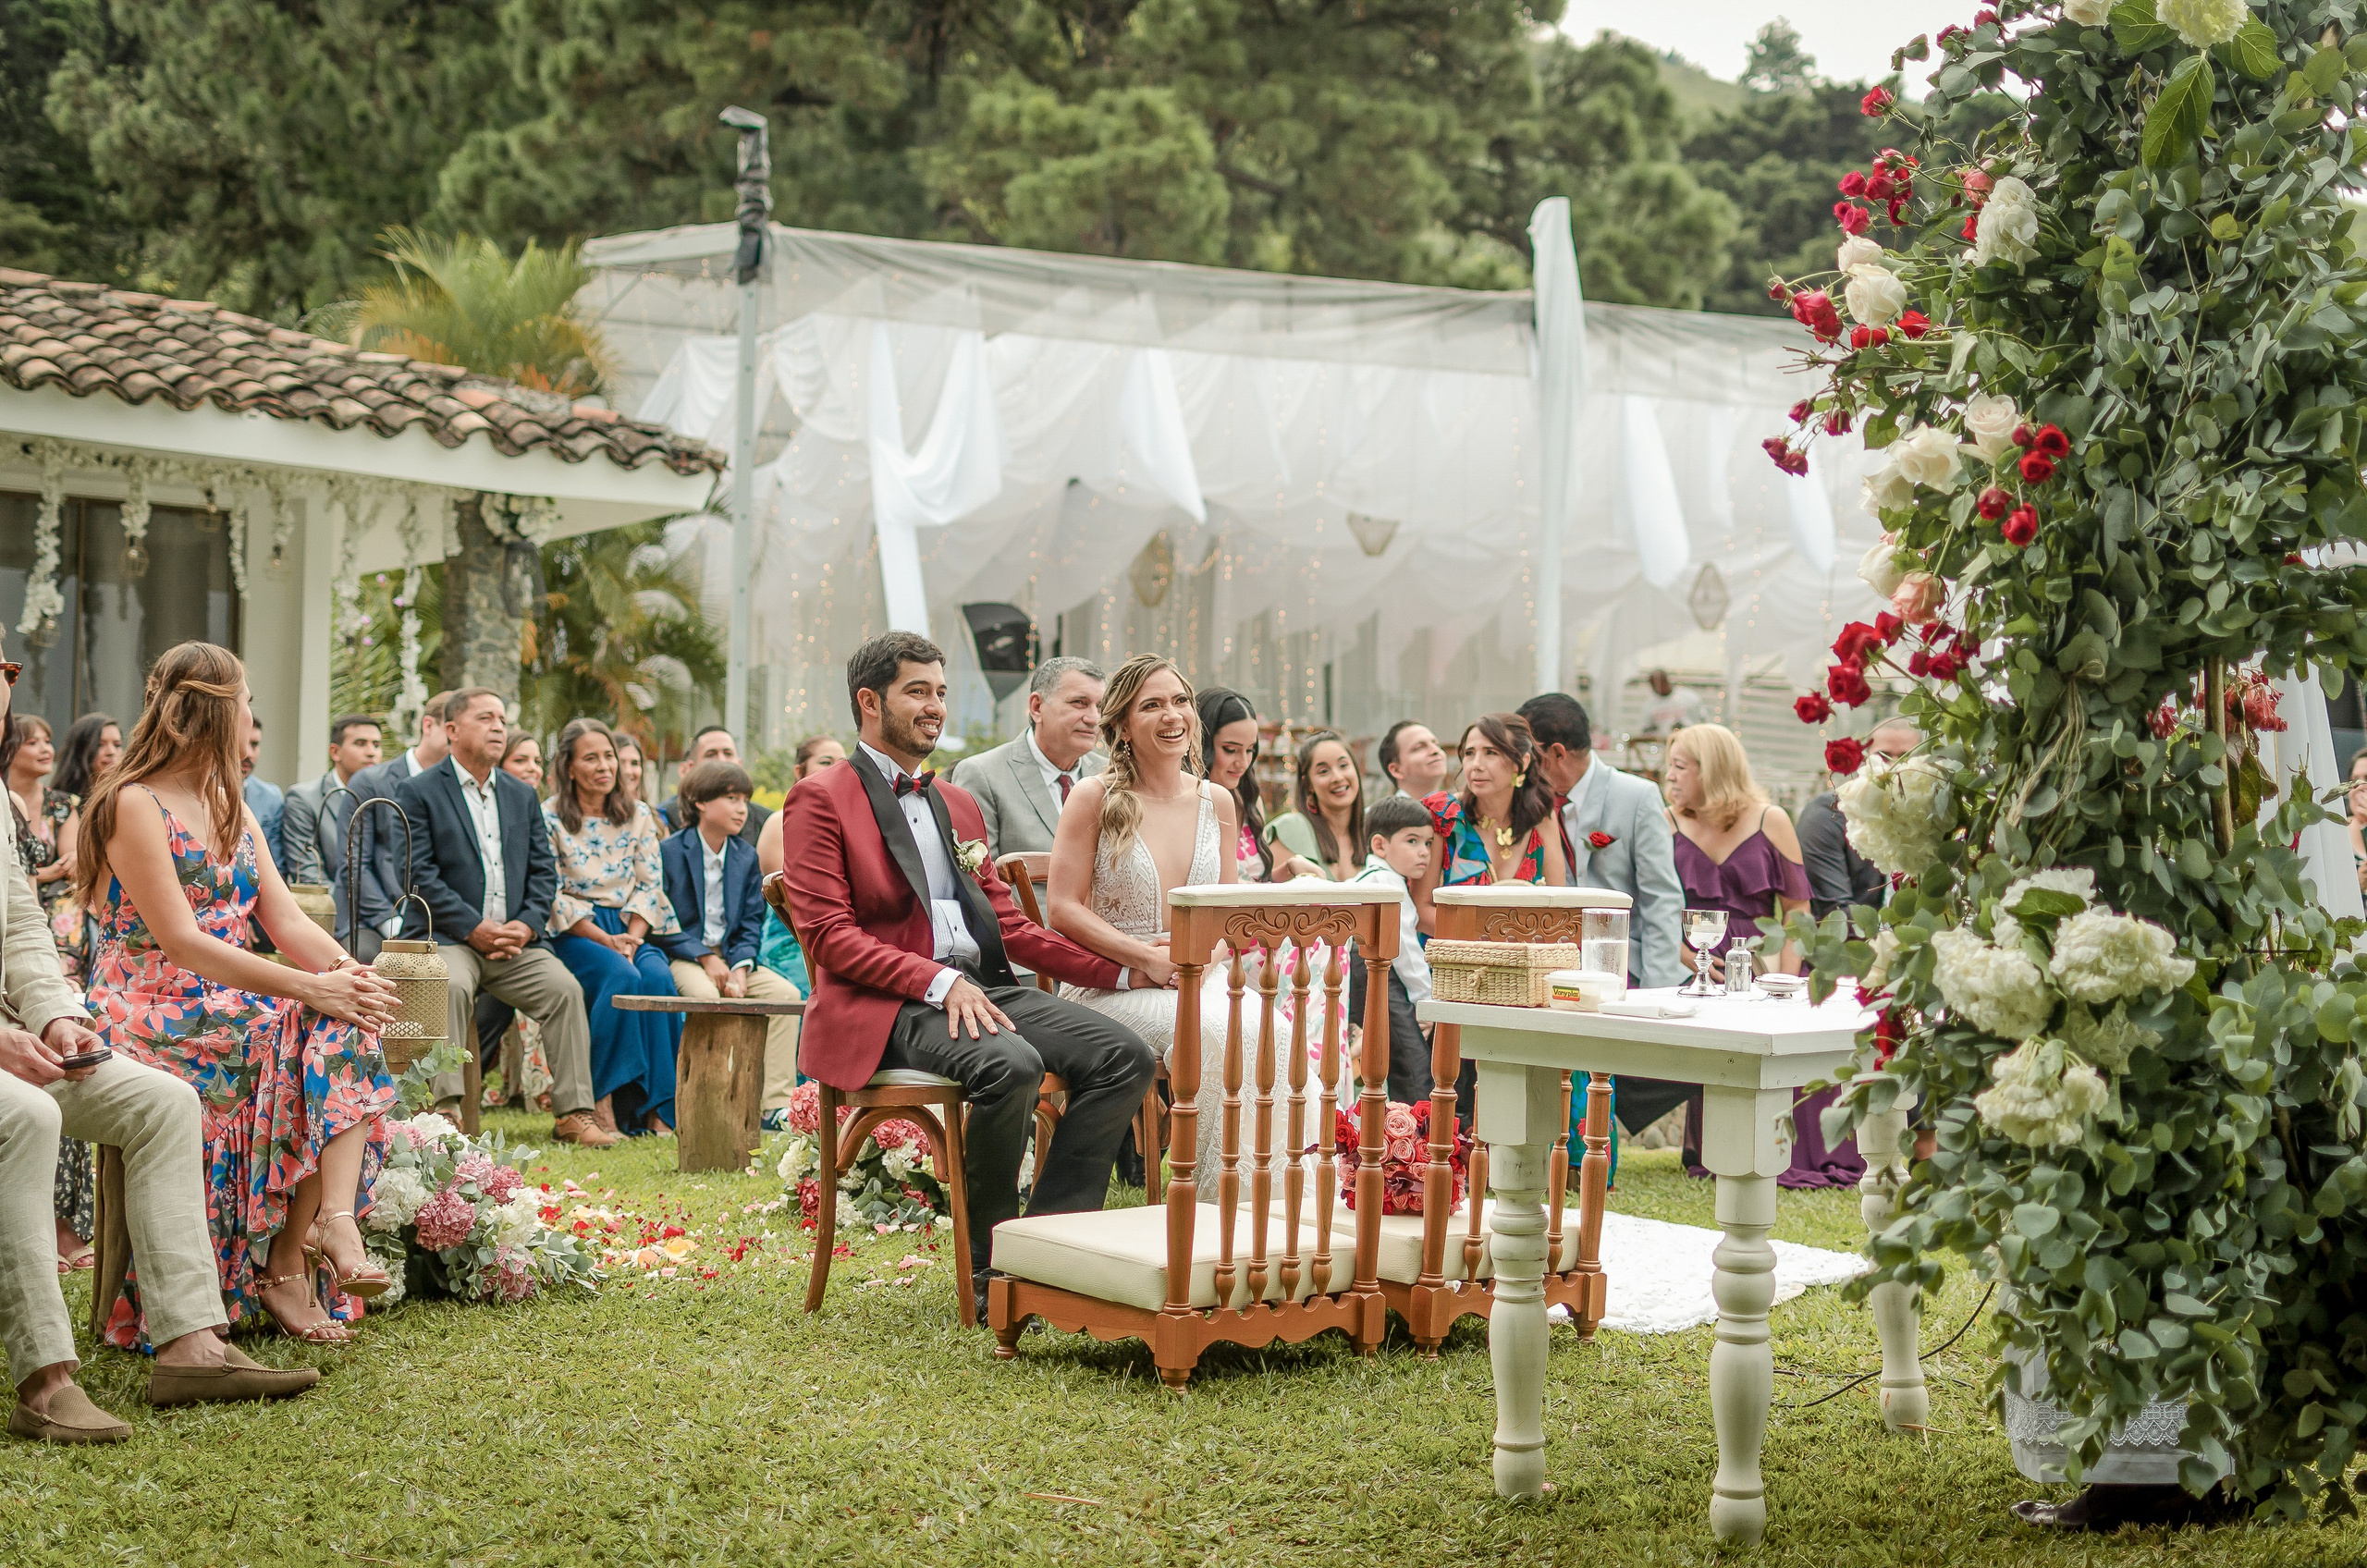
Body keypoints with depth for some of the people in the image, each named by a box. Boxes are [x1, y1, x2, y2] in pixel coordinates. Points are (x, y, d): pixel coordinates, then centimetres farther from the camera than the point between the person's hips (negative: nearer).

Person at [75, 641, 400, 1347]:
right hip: (149, 1017, -7)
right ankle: (286, 1268, -25)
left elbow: (287, 921, 7)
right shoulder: (134, 804, -10)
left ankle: (334, 1217, -35)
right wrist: (312, 987, -25)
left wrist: (347, 969, -15)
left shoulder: (231, 808, 17)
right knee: (314, 1024, -29)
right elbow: (182, 943, -19)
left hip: (230, 1007, 7)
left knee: (346, 1029, -22)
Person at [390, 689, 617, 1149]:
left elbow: (543, 870, 13)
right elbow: (421, 874, -7)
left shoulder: (523, 796, 19)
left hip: (517, 939, 4)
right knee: (451, 986, -35)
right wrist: (474, 928, -15)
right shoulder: (417, 792, 2)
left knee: (565, 987, -19)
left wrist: (527, 925, -6)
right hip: (446, 937, -4)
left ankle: (573, 1113, -18)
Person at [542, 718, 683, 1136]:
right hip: (575, 932, -3)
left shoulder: (639, 816, 13)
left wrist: (632, 937, -10)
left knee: (658, 978, -28)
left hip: (630, 928, 4)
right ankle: (605, 1101, -28)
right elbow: (552, 897, -6)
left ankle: (657, 1108, -27)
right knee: (621, 977, -33)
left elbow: (650, 886, 9)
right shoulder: (549, 819, 0)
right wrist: (606, 941, -16)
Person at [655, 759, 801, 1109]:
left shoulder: (746, 856, 12)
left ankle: (776, 1102, -20)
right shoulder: (668, 852, -3)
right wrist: (705, 958, -15)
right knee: (706, 995, -37)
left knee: (787, 993, -19)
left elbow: (752, 922, 10)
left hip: (731, 956, 5)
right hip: (683, 957, -5)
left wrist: (740, 966, -9)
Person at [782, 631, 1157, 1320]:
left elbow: (1010, 926, 23)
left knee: (1126, 1055, -15)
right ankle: (989, 1271, -18)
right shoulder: (820, 799, 2)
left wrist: (1123, 967, 11)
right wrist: (938, 981, -21)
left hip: (983, 988, 7)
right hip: (883, 1006, -7)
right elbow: (827, 935, -8)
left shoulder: (959, 804, 25)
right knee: (1011, 1064, -35)